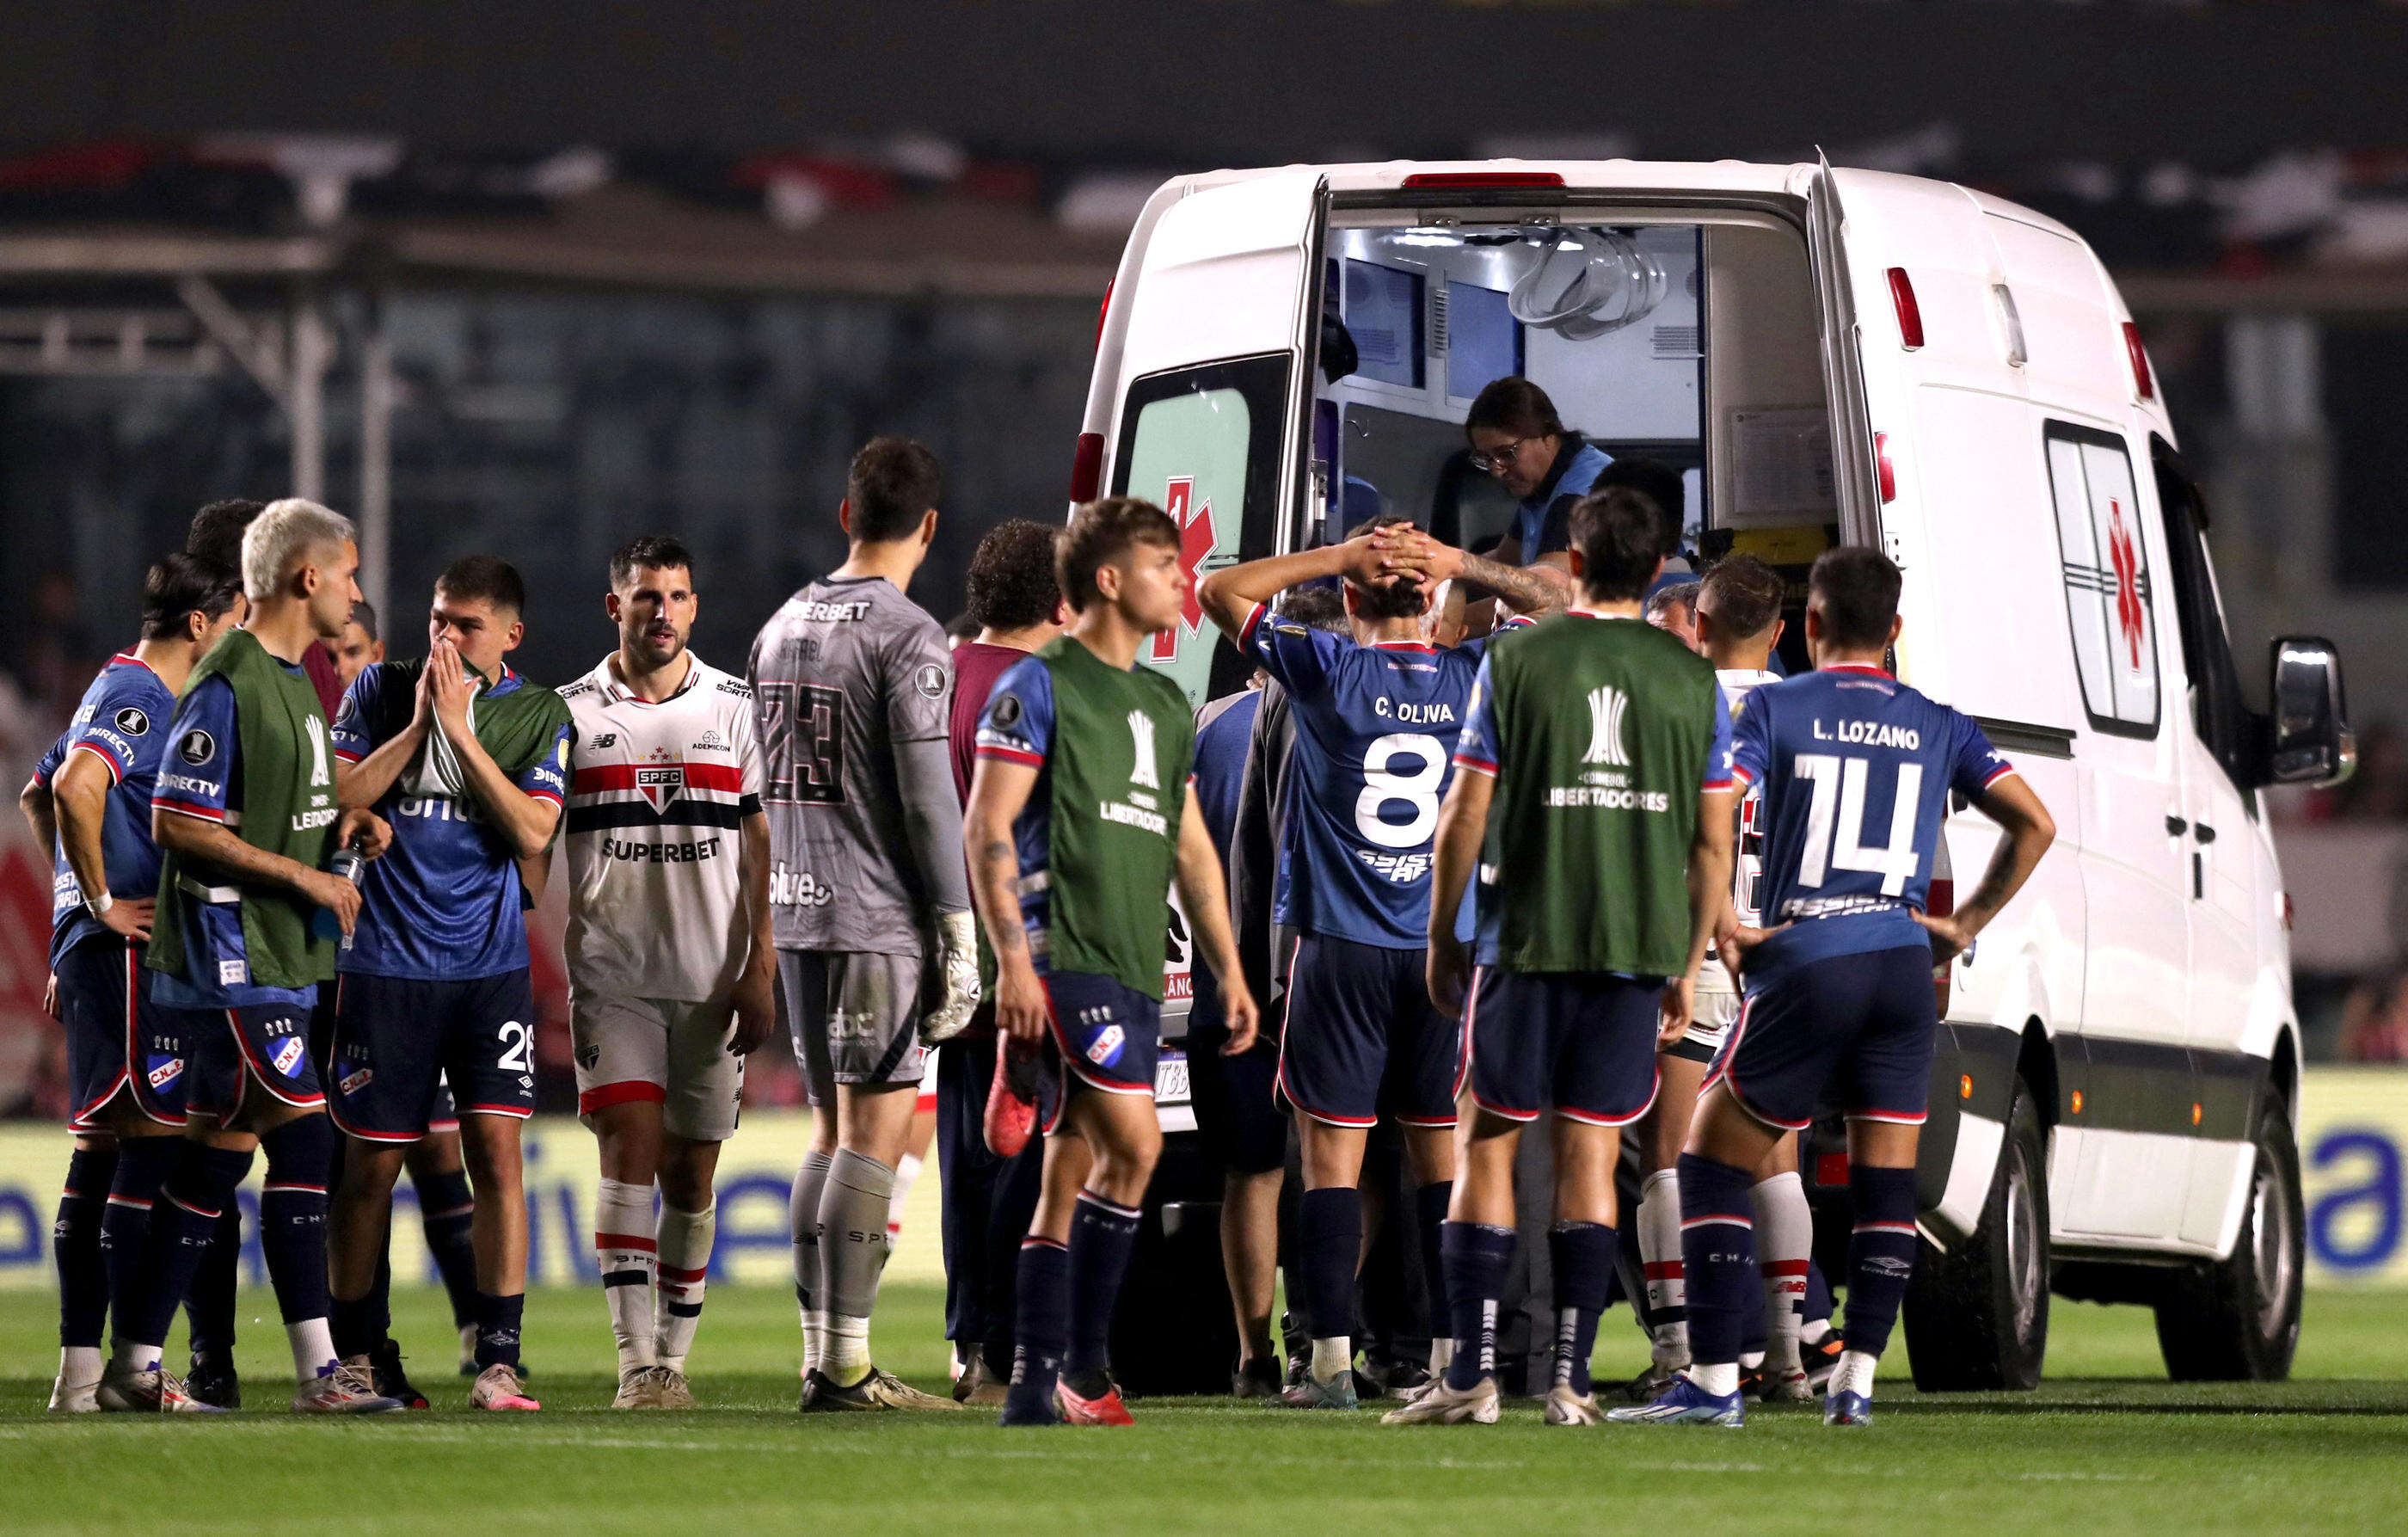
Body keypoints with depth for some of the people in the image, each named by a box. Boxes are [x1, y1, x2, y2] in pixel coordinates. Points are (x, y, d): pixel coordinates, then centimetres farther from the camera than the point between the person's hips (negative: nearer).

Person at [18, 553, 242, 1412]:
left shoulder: (123, 693, 20)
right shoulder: (138, 699, -12)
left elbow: (38, 795, 32)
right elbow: (75, 786, -29)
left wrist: (84, 900, 27)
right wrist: (103, 903, -20)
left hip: (105, 947, 10)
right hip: (130, 949, -10)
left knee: (102, 1149, 9)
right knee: (152, 1136, -11)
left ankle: (79, 1370, 11)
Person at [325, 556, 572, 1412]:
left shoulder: (539, 715, 4)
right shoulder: (381, 691, 5)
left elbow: (532, 833, -8)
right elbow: (339, 797, -3)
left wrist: (461, 730, -12)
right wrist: (417, 724, -10)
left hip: (491, 964, 0)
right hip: (387, 963, 0)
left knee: (495, 1148, -9)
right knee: (373, 1163, 2)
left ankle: (496, 1363, -7)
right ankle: (355, 1356, 15)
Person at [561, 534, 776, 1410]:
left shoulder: (735, 707, 5)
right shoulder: (573, 713, 5)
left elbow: (762, 849, 4)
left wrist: (758, 971, -3)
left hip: (711, 977, 1)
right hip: (610, 973, -1)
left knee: (691, 1172, 5)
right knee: (630, 1149, -13)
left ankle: (673, 1360, 14)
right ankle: (636, 1363, -17)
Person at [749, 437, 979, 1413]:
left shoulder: (782, 629, 13)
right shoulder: (908, 638, -11)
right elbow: (928, 798, -14)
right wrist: (960, 937, -10)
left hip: (798, 918, 7)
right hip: (882, 921, -7)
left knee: (834, 1132, 13)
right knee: (874, 1137, -7)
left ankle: (820, 1353, 11)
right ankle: (845, 1366, -12)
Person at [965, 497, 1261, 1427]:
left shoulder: (1167, 705, 19)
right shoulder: (1040, 687, -3)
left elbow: (1189, 847, 25)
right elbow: (986, 829, -8)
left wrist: (1228, 968, 20)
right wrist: (1013, 958, -16)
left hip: (1135, 966, 8)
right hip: (1064, 955, -8)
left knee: (1072, 1177, 7)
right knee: (1134, 1142, -18)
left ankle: (1036, 1385, 8)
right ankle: (1082, 1360, -11)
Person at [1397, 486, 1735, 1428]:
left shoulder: (1515, 662, -2)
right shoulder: (1694, 680, 4)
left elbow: (1466, 815, -2)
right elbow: (1713, 841, 7)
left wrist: (1440, 936, 9)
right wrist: (1689, 966, 16)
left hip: (1527, 937, -2)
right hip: (1640, 947, 2)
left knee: (1488, 1143, 5)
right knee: (1591, 1155, 5)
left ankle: (1473, 1373, 0)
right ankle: (1570, 1378, 0)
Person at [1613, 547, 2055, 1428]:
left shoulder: (1772, 710, 1)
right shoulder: (1937, 727, 11)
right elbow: (2035, 825, 9)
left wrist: (1721, 928, -5)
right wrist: (1968, 924, 14)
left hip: (1805, 965, -3)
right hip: (1903, 966, 3)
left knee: (1714, 1164, 6)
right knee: (1886, 1182, 10)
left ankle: (1713, 1381, -1)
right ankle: (1856, 1380, 4)